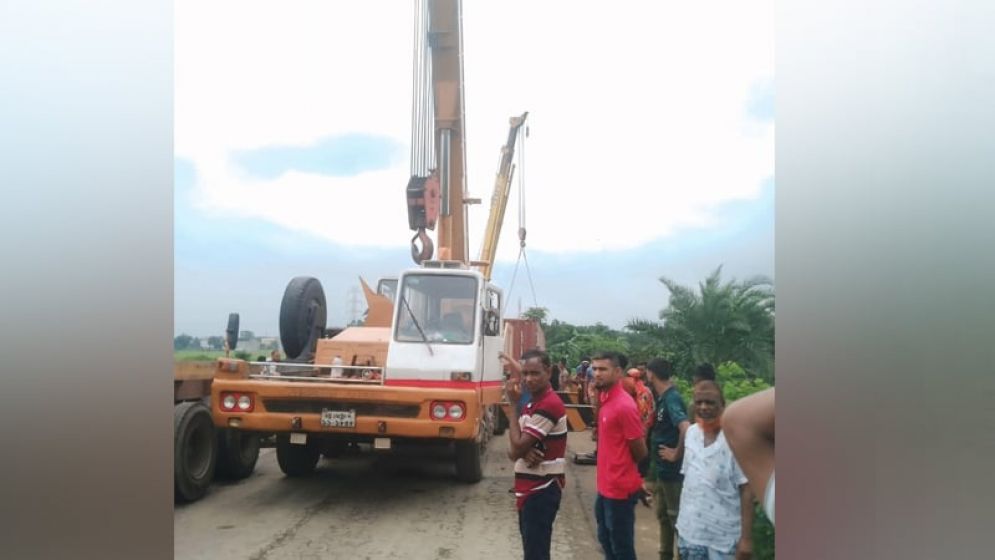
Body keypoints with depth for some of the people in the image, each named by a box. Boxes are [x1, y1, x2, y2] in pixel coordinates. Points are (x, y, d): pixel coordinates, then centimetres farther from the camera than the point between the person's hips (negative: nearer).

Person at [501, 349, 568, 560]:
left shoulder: (549, 404, -20)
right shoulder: (532, 403, 12)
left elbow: (518, 447, -21)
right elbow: (516, 449, 9)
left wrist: (512, 407, -12)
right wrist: (524, 452, -15)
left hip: (542, 490, -10)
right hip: (531, 488, 10)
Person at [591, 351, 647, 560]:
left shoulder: (624, 405, -22)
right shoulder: (605, 399, 6)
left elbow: (640, 451, -14)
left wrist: (624, 467, 2)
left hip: (620, 489, -9)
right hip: (606, 486, 9)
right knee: (606, 539, 23)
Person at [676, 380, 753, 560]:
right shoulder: (690, 433, 2)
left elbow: (746, 491, -12)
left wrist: (746, 538, -13)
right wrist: (681, 521, 12)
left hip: (723, 539, -5)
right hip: (689, 533, 5)